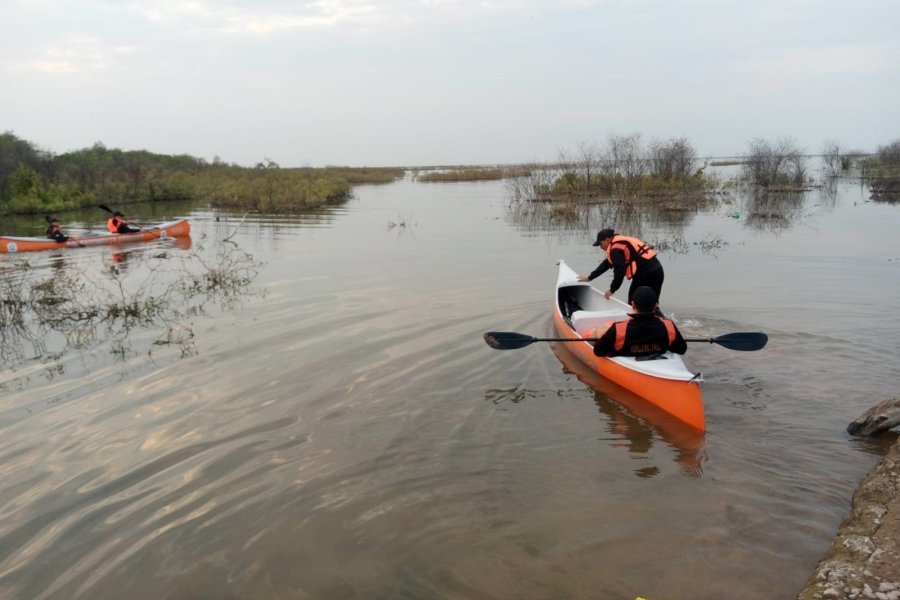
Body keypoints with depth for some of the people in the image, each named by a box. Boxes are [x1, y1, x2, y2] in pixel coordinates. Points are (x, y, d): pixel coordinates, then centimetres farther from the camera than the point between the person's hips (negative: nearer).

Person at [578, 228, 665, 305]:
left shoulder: (616, 248, -9)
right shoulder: (619, 243, 22)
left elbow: (619, 271, -15)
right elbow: (606, 264, 31)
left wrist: (612, 290, -2)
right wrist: (589, 277, 38)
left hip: (646, 274, -10)